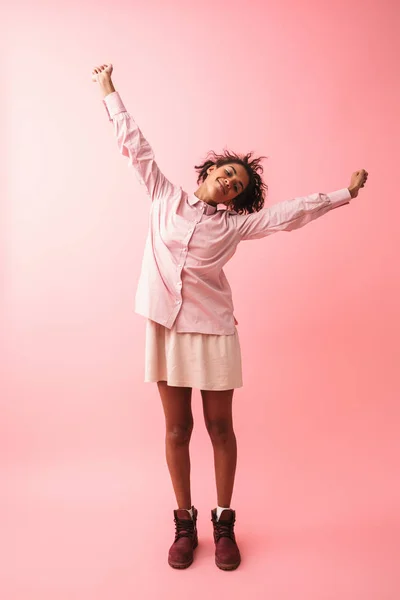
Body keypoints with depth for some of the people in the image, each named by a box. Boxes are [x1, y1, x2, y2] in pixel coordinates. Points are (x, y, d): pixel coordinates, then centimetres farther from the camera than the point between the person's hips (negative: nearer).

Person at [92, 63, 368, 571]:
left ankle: (223, 522, 24)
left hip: (213, 332, 0)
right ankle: (184, 523, 24)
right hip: (166, 328, 1)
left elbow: (292, 212, 6)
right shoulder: (164, 198, 8)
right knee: (177, 429, 8)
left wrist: (345, 193, 6)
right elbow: (136, 147, 14)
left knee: (220, 428, 7)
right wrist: (109, 93, 21)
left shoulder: (235, 224, 5)